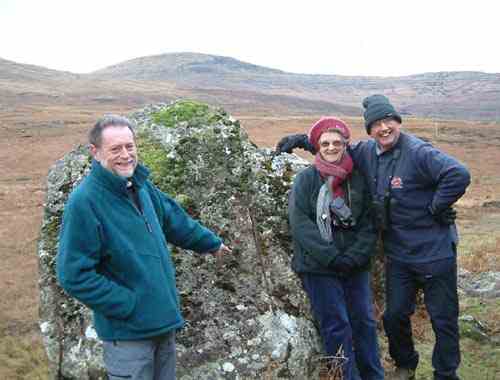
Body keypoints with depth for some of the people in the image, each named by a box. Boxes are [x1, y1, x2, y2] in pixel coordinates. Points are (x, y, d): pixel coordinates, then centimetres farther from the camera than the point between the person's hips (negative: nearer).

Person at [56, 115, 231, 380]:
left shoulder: (141, 186, 4)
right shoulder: (84, 202, -20)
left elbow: (174, 220, 21)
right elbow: (74, 276, -21)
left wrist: (211, 242, 31)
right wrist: (129, 305, -19)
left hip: (164, 321, 8)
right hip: (127, 332, -7)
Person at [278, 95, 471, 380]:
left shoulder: (419, 153, -19)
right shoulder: (367, 151, 2)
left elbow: (459, 175, -28)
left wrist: (435, 208, -20)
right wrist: (303, 140, 11)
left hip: (435, 252, -6)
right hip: (398, 254, 6)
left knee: (443, 319, 8)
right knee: (394, 316, 15)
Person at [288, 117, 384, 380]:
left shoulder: (358, 179, 4)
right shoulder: (306, 179, -4)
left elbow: (368, 225, 2)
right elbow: (300, 223, -13)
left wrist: (353, 257, -12)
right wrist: (332, 258, -17)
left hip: (355, 267, 4)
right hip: (318, 268, -3)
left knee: (364, 322, 13)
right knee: (337, 328, 1)